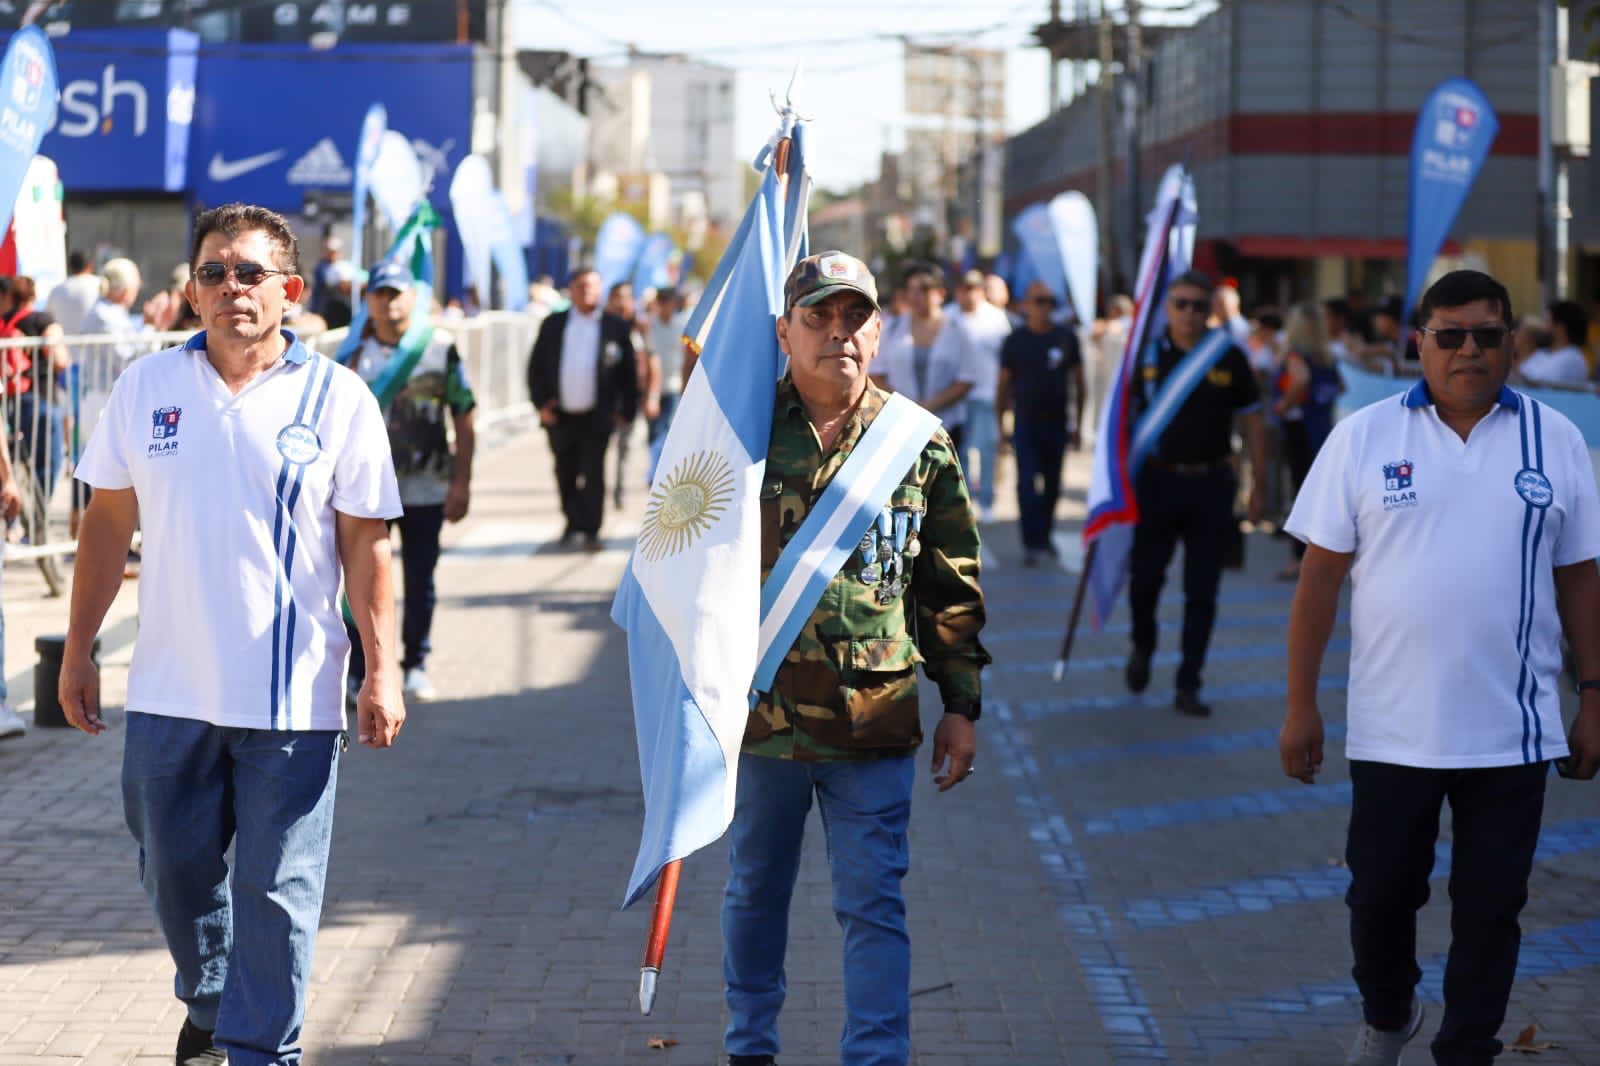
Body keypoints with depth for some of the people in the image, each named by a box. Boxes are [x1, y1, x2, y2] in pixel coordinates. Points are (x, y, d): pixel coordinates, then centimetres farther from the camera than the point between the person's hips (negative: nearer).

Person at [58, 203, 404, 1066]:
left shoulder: (337, 399, -2)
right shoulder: (146, 387, 4)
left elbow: (365, 546, 0)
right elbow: (108, 523, 11)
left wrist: (381, 671, -4)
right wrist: (78, 651, 10)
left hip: (292, 699, -3)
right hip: (169, 693, 3)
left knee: (276, 890, 0)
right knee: (176, 874, 15)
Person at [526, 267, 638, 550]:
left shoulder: (616, 327, 0)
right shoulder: (553, 325, 7)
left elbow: (629, 374, 3)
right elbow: (535, 367, 8)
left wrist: (627, 411, -1)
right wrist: (541, 404, -1)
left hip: (596, 417, -3)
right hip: (560, 415, 3)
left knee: (593, 475, -4)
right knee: (566, 474, 12)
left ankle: (591, 530, -2)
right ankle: (572, 522, 27)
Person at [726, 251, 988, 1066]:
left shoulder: (920, 445, 2)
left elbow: (952, 592, 8)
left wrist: (961, 705, 7)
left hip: (874, 722, 0)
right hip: (759, 713, 1)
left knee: (874, 907, -1)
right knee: (755, 894, 16)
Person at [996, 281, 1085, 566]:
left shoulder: (1066, 338, 3)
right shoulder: (1015, 340, -1)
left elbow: (1078, 382, 9)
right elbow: (1004, 385, 4)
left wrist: (1077, 424, 7)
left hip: (1057, 423, 2)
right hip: (1026, 423, -2)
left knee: (1052, 486, 10)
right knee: (1027, 484, -10)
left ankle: (1045, 535, 26)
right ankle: (1032, 544, -13)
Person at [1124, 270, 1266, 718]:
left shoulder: (1229, 358, 0)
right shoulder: (1148, 355, 0)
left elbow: (1252, 421, 6)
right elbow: (1124, 418, 4)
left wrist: (1257, 486, 3)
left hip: (1212, 484, 0)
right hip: (1158, 480, 0)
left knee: (1202, 591, 2)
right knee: (1144, 577, 2)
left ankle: (1188, 686, 9)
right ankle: (1143, 647, 33)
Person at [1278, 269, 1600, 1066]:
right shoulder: (1363, 439, -2)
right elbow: (1321, 575, 0)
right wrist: (1300, 704, -2)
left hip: (1512, 731, 0)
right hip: (1391, 730, 0)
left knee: (1489, 908, 7)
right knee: (1380, 895, 13)